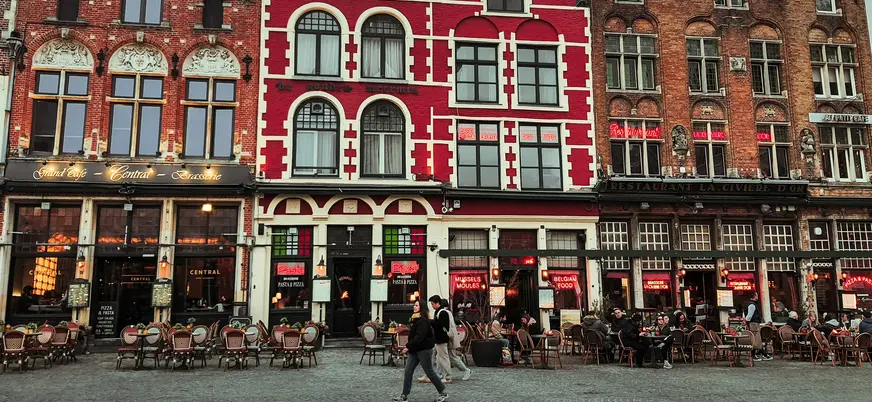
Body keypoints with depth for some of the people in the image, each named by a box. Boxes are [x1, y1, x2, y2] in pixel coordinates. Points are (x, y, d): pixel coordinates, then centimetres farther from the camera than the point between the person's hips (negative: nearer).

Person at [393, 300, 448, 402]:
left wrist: (408, 347, -23)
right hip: (415, 350, 9)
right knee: (408, 372, 3)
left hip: (424, 350, -9)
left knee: (429, 372, 0)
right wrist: (408, 348, 8)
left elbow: (419, 336, -25)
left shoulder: (423, 320, -17)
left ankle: (443, 393, 14)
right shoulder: (415, 319, 13)